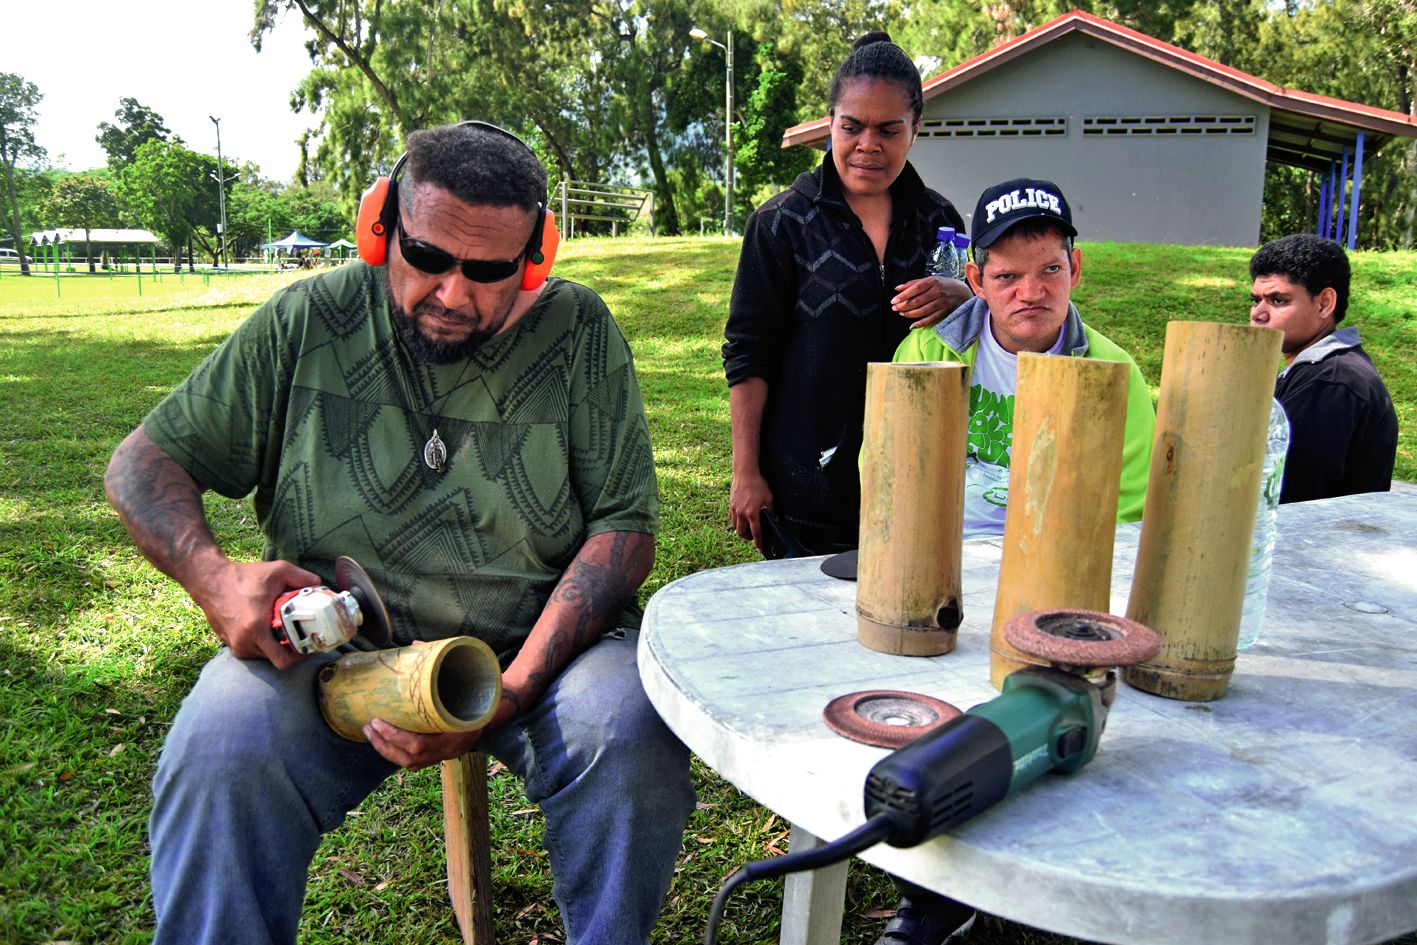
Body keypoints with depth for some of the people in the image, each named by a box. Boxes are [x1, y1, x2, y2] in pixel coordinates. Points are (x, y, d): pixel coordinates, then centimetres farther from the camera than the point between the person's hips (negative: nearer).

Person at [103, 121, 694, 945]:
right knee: (218, 750, -29)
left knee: (633, 731, -28)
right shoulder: (306, 323, 0)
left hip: (539, 644, 0)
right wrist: (216, 577, -15)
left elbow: (624, 527, -7)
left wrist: (511, 693, -20)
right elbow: (146, 461, 7)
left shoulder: (578, 333, -2)